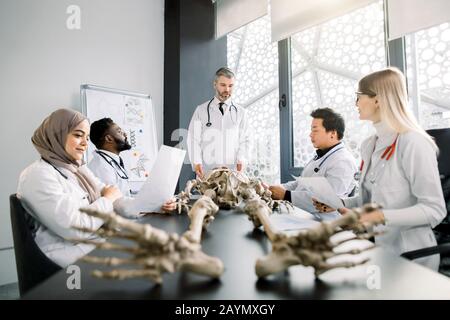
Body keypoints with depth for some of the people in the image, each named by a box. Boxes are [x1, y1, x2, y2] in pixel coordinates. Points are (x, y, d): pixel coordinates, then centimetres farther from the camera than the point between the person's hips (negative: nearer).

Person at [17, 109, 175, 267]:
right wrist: (107, 199, -9)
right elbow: (74, 228, -23)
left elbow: (115, 200, 6)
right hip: (70, 251, -8)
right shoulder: (38, 175, -15)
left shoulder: (79, 168, 13)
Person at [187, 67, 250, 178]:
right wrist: (196, 163, -11)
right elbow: (194, 139, 2)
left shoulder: (240, 112, 10)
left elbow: (243, 140, 9)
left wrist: (240, 160, -7)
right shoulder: (201, 110, 5)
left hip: (232, 170, 1)